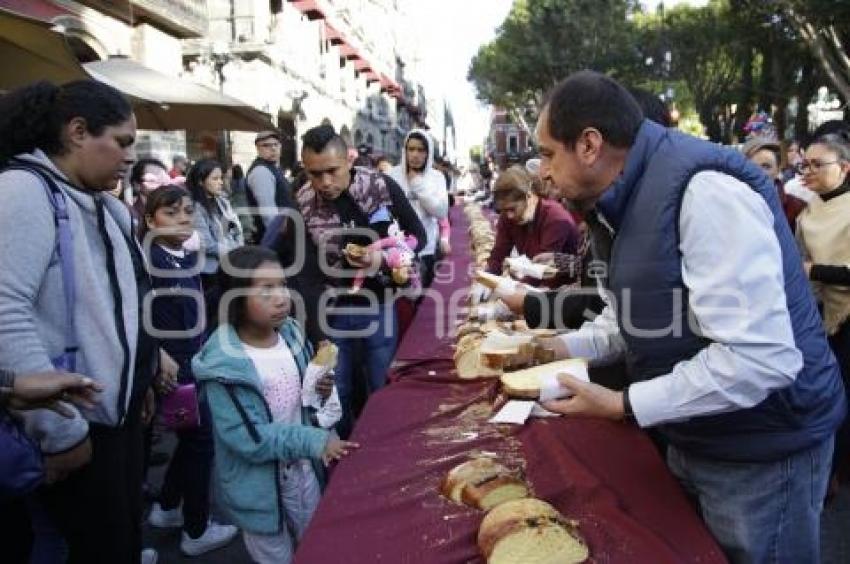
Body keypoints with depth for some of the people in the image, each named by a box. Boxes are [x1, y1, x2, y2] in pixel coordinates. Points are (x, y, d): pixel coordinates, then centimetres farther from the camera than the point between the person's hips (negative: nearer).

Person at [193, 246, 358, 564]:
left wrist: (322, 391, -13)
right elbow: (248, 439, -25)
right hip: (258, 484, -5)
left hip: (301, 467, 6)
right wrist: (315, 441, -27)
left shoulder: (290, 333, -6)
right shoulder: (223, 363, -25)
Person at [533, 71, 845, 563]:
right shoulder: (635, 196, 4)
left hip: (762, 449, -9)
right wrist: (556, 348, -1)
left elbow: (761, 359, -33)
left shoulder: (705, 190, -28)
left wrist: (623, 406, -27)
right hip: (694, 440, 9)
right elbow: (631, 319, 12)